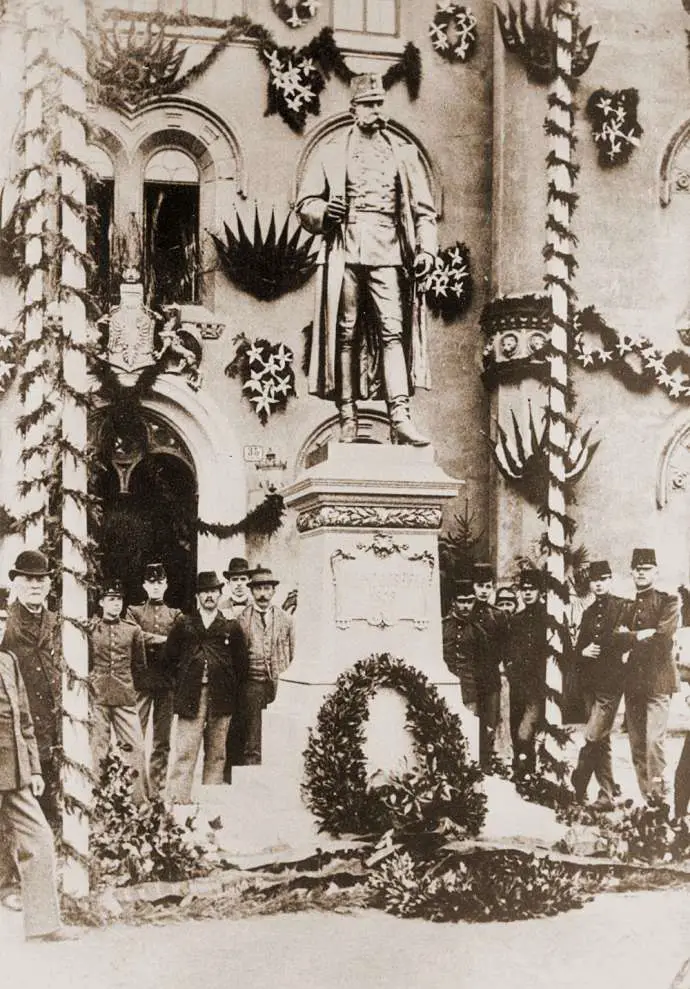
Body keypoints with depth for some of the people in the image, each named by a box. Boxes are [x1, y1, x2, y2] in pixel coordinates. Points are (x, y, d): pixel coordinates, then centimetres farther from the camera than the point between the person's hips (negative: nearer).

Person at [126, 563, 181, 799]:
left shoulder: (176, 615, 16)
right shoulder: (134, 611, 12)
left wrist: (150, 642, -8)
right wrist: (164, 640, -6)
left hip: (166, 682, 2)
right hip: (141, 682, -2)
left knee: (162, 742, 3)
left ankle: (157, 792, 7)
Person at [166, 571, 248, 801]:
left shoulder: (231, 627, 8)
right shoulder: (183, 624, 8)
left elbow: (241, 663, 12)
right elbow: (170, 657, 14)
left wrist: (231, 688, 7)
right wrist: (183, 680, 9)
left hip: (221, 698, 1)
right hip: (190, 698, -1)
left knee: (216, 754, 5)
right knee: (185, 752, -6)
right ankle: (178, 799, -6)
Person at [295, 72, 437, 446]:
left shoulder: (403, 153, 17)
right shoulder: (332, 152, 14)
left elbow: (423, 209, 15)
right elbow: (304, 203, 13)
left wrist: (426, 249, 0)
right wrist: (324, 211, -10)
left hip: (388, 254, 0)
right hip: (345, 253, 0)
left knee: (393, 331, -10)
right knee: (345, 333, -1)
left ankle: (400, 416, -16)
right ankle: (347, 417, 2)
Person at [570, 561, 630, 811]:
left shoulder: (624, 607, -2)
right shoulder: (588, 613, 16)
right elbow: (578, 648, 17)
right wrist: (584, 652, -3)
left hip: (610, 683, -6)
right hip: (590, 684, 6)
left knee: (592, 737, -13)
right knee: (601, 742, 10)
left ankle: (578, 785, 0)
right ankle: (607, 796, 15)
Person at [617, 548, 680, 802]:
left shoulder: (668, 601, 3)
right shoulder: (628, 607, 18)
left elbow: (663, 634, -11)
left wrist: (631, 637, -4)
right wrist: (642, 635, -9)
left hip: (658, 679, -5)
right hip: (633, 682, 5)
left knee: (654, 738, -16)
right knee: (637, 744, 4)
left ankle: (658, 795, -13)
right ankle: (646, 799, 10)